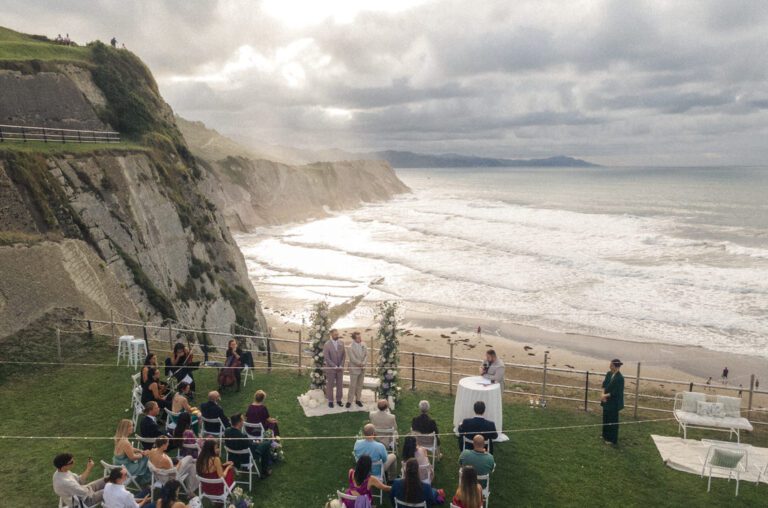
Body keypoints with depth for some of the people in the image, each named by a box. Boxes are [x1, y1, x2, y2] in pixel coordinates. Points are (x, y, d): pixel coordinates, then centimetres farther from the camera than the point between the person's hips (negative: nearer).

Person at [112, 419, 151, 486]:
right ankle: (144, 480, 32)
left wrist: (140, 451, 2)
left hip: (118, 463, 9)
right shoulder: (125, 442, -33)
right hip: (124, 468, -9)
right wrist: (143, 454, -5)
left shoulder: (119, 438, -3)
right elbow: (132, 457, -22)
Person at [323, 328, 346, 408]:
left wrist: (341, 365, -6)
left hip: (340, 368, 3)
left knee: (340, 384, 7)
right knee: (330, 385, 4)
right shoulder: (327, 344, -8)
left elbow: (344, 355, 5)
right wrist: (334, 366, -14)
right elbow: (326, 357, -10)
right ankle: (330, 401, 15)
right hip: (330, 368, -3)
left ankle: (339, 400, 18)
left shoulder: (341, 343, 3)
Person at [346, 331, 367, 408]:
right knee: (352, 386, -1)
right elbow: (353, 359, -17)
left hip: (362, 369, 5)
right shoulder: (351, 347, -15)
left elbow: (366, 355, 4)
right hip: (354, 369, -5)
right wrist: (360, 364, -13)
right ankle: (349, 401, 7)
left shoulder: (363, 345, 3)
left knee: (360, 385, 12)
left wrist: (363, 363, -10)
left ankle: (358, 400, 23)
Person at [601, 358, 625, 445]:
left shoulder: (620, 378, -22)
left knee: (612, 421, 5)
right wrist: (603, 394, -9)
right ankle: (606, 435, 36)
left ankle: (612, 439, 19)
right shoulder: (609, 374, 1)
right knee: (605, 418, 19)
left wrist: (606, 395, -16)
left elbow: (616, 392, -21)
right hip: (606, 401, 8)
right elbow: (604, 384, 6)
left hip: (614, 403, -8)